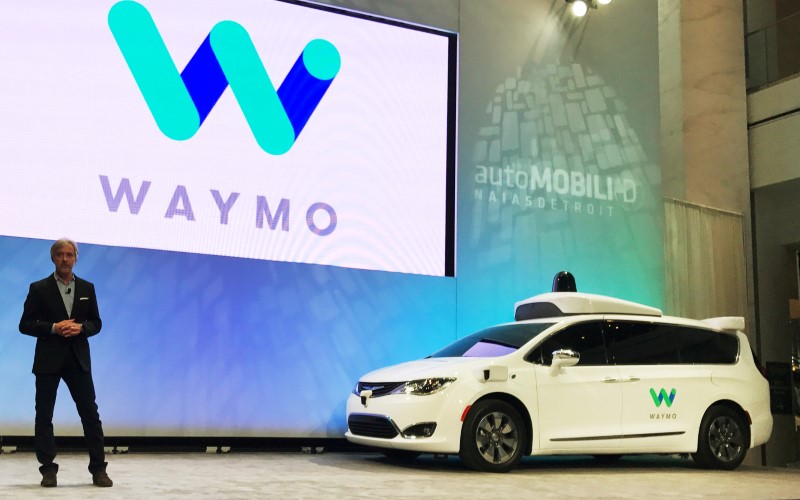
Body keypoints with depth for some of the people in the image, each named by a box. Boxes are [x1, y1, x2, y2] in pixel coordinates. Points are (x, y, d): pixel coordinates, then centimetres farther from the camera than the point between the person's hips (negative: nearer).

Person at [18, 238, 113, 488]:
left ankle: (98, 469, 6)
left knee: (90, 413, 0)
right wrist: (53, 328, -16)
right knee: (44, 415, 2)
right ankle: (48, 470, 12)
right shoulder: (39, 288, 1)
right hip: (48, 360, -1)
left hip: (78, 359, 2)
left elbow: (96, 323, 10)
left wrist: (80, 328, -11)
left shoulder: (87, 288, 9)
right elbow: (25, 324, -2)